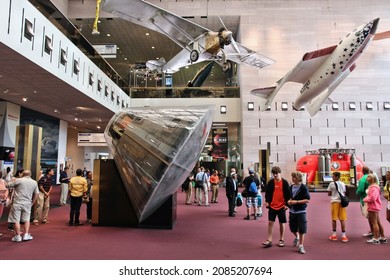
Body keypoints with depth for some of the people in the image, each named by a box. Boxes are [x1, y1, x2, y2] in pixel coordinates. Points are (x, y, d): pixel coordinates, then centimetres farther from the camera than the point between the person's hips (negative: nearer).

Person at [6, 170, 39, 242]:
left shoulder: (18, 180, -5)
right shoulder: (34, 182, 7)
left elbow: (8, 185, -2)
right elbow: (36, 194, 8)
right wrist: (32, 202, 17)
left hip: (17, 203, -3)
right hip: (27, 204, 3)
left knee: (16, 220, 5)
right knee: (27, 220, 15)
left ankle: (17, 236, 9)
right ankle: (26, 235, 11)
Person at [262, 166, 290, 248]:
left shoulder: (285, 182, -5)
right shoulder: (270, 182, 1)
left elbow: (288, 194, -2)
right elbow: (267, 193, 6)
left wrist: (287, 204, -6)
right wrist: (267, 201, -4)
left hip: (282, 206, -1)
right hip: (272, 206, 2)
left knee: (282, 223, 9)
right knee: (270, 222, 0)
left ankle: (281, 240, 23)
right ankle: (269, 240, 5)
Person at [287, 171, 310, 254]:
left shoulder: (303, 188, -11)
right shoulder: (291, 187, 6)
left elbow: (307, 200, -13)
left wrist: (296, 202, -19)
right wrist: (289, 201, -2)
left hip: (301, 211, -5)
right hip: (292, 211, 5)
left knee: (302, 229, -1)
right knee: (292, 228, 13)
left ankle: (300, 246, 14)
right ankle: (297, 237, 45)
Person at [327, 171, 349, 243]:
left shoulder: (331, 184, -5)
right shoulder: (343, 184, 8)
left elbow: (329, 194, 0)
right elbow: (344, 193, 11)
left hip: (334, 201, -3)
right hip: (341, 202, 3)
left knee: (334, 219, 5)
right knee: (342, 219, 3)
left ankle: (334, 235, 11)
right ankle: (343, 236, 4)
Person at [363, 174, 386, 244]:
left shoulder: (374, 187, -18)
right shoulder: (371, 186, 16)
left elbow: (372, 198, -23)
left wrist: (365, 199, -9)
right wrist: (366, 199, 4)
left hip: (373, 207, -11)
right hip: (375, 207, 11)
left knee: (374, 223, -5)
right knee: (378, 222, 16)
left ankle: (376, 239, 1)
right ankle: (383, 238, 24)